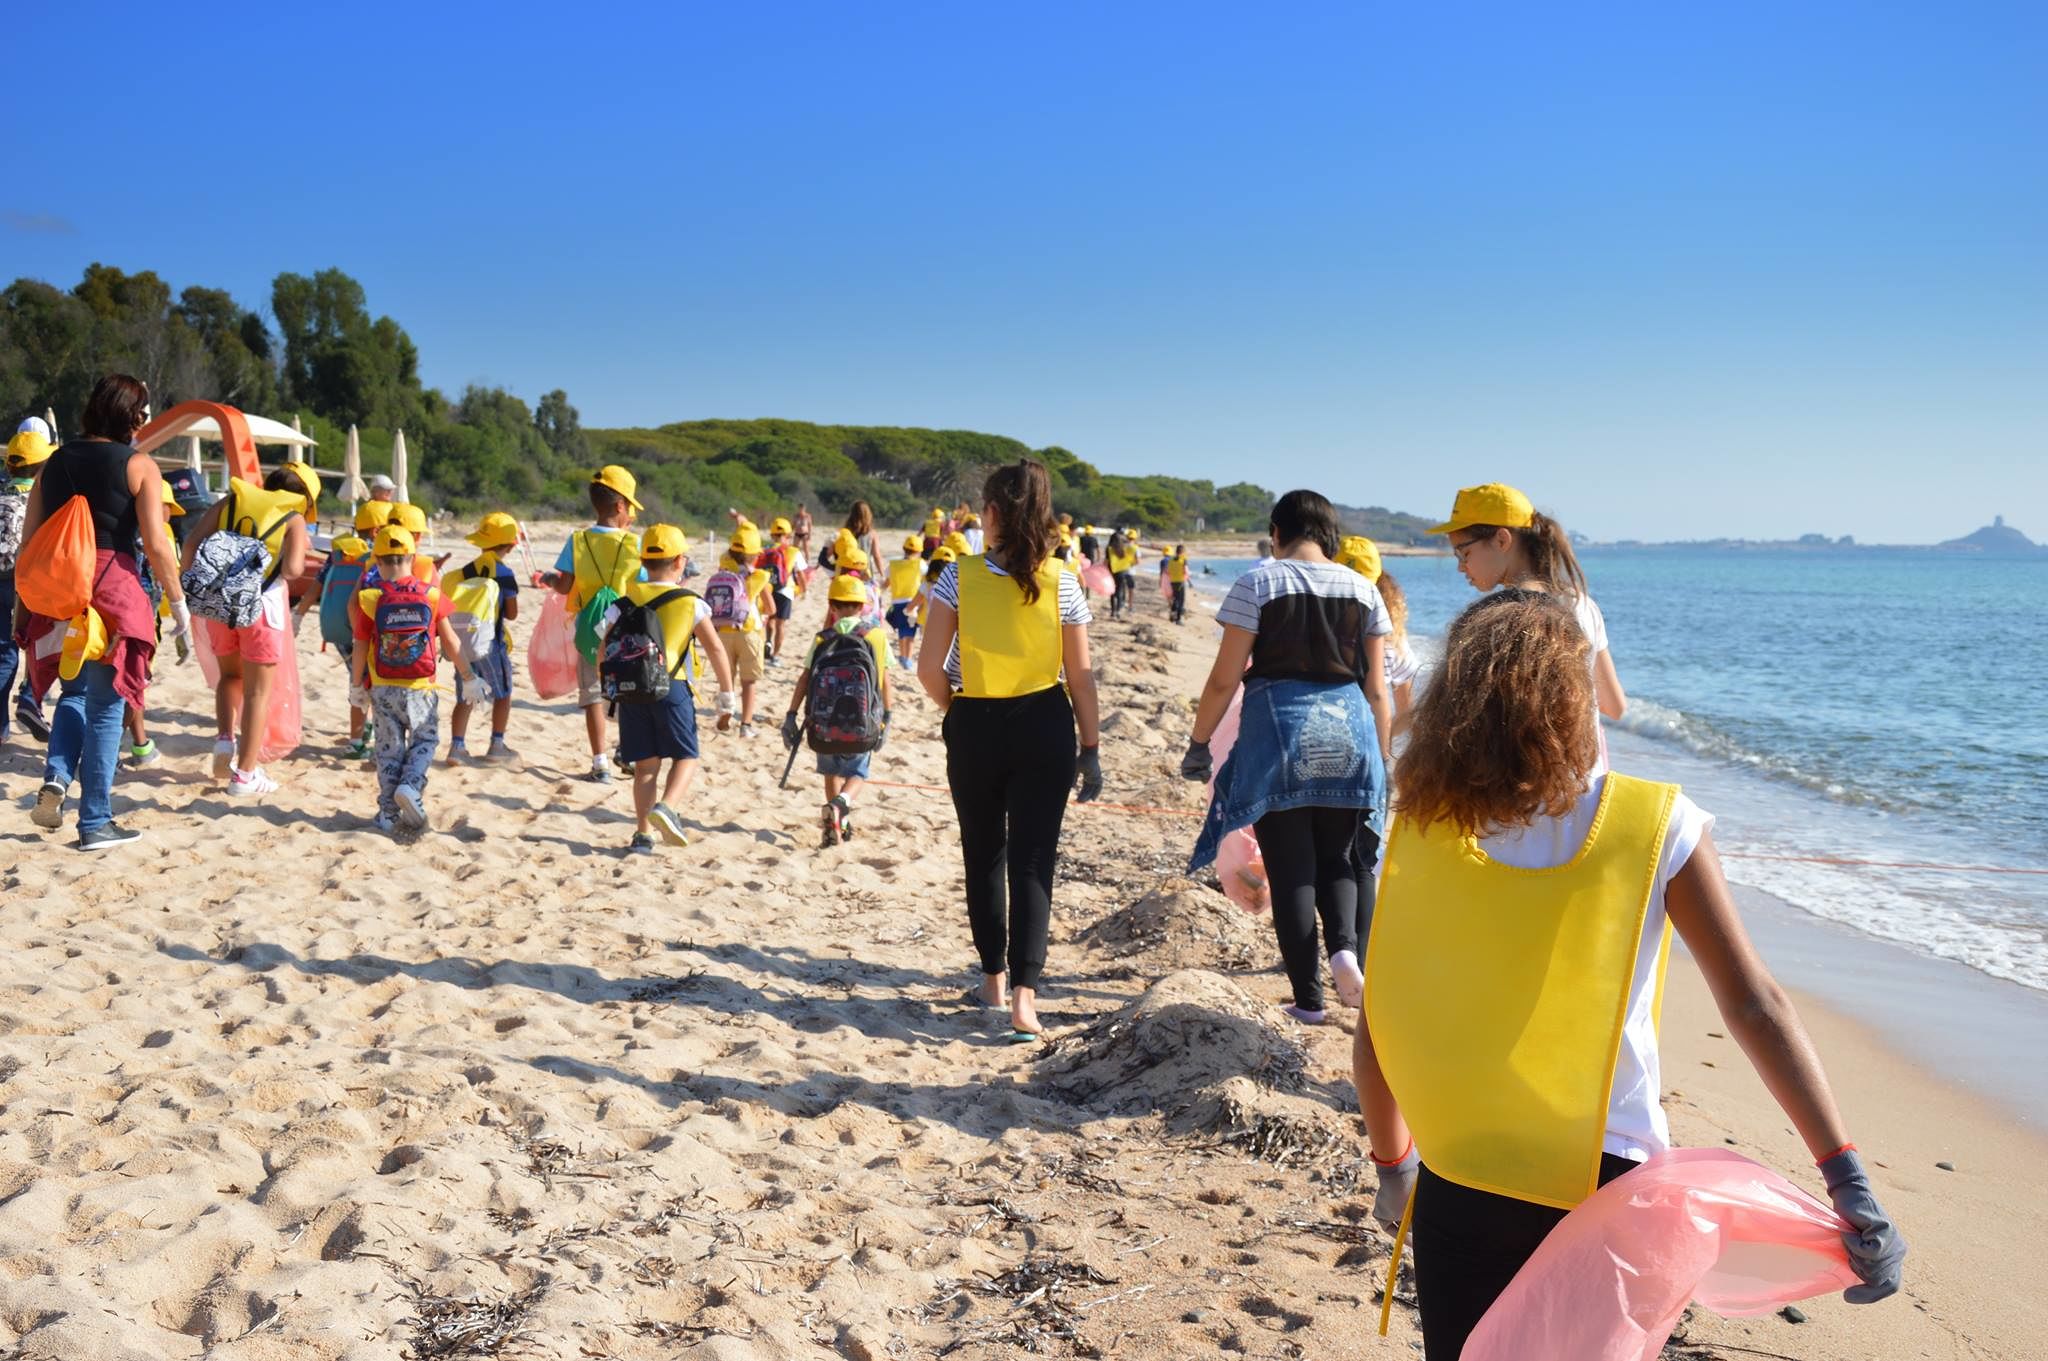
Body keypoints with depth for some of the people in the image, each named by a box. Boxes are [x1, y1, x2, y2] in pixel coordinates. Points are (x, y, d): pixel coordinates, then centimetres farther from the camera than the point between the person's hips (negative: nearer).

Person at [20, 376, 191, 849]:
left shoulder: (54, 462, 11)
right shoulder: (139, 466, -3)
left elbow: (28, 540, 11)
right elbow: (156, 544, -9)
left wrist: (23, 601, 18)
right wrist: (178, 602, 1)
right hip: (113, 590, -4)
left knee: (74, 690, 24)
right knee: (105, 707, 4)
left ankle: (56, 778, 2)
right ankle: (95, 823, 8)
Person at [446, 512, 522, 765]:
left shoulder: (466, 571, 6)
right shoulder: (504, 573, -9)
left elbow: (454, 606, 5)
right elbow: (512, 613, -7)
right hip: (490, 642, -4)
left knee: (465, 698, 12)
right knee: (502, 694, 12)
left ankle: (457, 746, 4)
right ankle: (497, 746, 12)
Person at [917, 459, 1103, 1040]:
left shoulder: (958, 576, -7)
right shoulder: (1062, 584, -5)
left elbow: (930, 670, -8)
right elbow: (1081, 677, -2)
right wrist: (1092, 749, 6)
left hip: (974, 729, 0)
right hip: (1044, 728, 0)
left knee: (984, 857, 17)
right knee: (1032, 862, 2)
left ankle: (994, 977, 28)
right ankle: (1023, 993, -10)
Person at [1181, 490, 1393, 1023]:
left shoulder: (1257, 584, -2)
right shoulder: (1364, 590, 8)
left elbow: (1224, 679, -5)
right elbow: (1376, 689, 8)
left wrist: (1198, 743, 5)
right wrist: (1383, 758, 17)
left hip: (1276, 734, -3)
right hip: (1350, 736, 3)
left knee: (1292, 867, 5)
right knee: (1340, 860, 17)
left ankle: (1309, 999, 8)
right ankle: (1346, 946, -10)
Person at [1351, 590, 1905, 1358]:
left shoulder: (1420, 834, -6)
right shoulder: (1656, 827, -9)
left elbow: (1375, 1035, -2)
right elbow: (1754, 1009, -12)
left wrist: (1394, 1166, 13)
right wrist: (1848, 1181, -10)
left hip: (1456, 1191, 0)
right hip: (1606, 1187, 0)